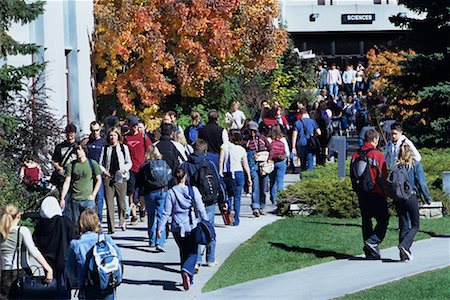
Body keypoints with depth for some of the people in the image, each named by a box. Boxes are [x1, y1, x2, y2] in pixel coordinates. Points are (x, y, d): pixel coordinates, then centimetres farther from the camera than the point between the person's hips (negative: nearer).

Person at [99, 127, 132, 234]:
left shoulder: (124, 148, 10)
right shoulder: (105, 149, 11)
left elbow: (129, 163, 11)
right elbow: (100, 163, 13)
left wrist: (124, 169, -8)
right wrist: (104, 171, -6)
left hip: (120, 177, 0)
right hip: (108, 177, 0)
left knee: (121, 203, 2)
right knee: (109, 203, -5)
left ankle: (122, 221, 30)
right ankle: (111, 227, -2)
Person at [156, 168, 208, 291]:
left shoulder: (170, 193, -4)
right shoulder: (193, 190, -4)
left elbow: (166, 213, -4)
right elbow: (201, 209, -2)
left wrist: (160, 228, 3)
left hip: (177, 229, 1)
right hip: (191, 227, -1)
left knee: (183, 252, 17)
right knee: (192, 252, 5)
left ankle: (187, 279, 17)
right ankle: (187, 271, -23)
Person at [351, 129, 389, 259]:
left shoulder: (356, 155, 5)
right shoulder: (377, 155, -12)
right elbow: (383, 177, -11)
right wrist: (384, 193, 0)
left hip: (362, 194, 6)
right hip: (376, 194, -6)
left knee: (366, 221, 12)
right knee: (383, 220, 4)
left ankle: (371, 252, 14)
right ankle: (372, 242, -16)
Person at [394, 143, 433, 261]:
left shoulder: (396, 166, 3)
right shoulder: (416, 165, -5)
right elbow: (422, 183, -6)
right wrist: (428, 198, 1)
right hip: (411, 197, -3)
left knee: (403, 226, 10)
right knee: (415, 226, 7)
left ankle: (404, 254, 6)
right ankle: (404, 245, -16)